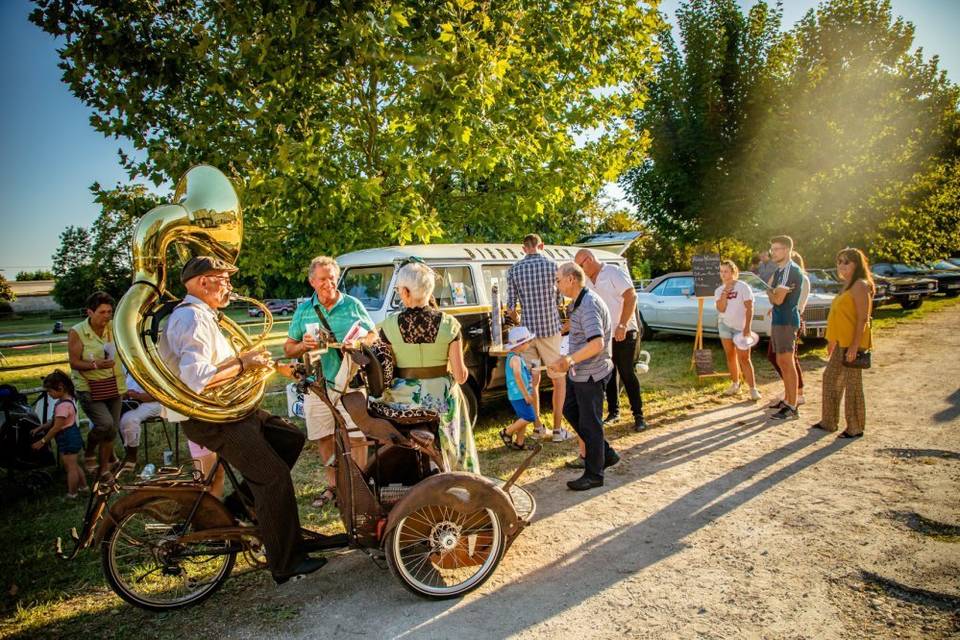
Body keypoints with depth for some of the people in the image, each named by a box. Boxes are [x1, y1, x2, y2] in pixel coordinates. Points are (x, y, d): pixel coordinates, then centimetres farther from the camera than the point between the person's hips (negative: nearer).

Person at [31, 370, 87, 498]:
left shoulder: (63, 405, -25)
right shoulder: (68, 400, 6)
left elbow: (56, 427, -21)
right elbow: (55, 421, 15)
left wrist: (42, 441, -12)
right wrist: (40, 428, 12)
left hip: (67, 439, -10)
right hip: (72, 436, 10)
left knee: (70, 467, 3)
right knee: (74, 465, 22)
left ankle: (71, 494, 14)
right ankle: (83, 486, 34)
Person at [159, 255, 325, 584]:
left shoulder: (201, 316, 15)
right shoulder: (192, 318, -19)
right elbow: (197, 379, -30)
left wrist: (246, 357, 7)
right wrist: (243, 364, -19)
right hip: (209, 419, -10)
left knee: (291, 438, 13)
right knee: (275, 477, -12)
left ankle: (239, 504, 18)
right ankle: (286, 563, -2)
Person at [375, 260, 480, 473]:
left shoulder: (390, 325, -10)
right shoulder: (448, 324, -8)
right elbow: (460, 375, -8)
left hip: (403, 399, 0)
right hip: (441, 397, 1)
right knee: (446, 453, 16)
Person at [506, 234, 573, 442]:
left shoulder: (514, 270, 3)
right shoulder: (552, 266, -4)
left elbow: (510, 308, 2)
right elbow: (560, 299, 4)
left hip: (527, 331, 3)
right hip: (550, 329, -3)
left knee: (533, 380, 13)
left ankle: (537, 425, 20)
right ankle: (557, 429, 8)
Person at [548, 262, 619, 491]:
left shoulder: (589, 305, -24)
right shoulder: (581, 302, 9)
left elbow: (597, 343, -35)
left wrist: (570, 360, -36)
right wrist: (569, 361, 22)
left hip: (590, 375, -10)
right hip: (579, 372, 10)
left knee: (589, 423, 2)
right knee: (571, 411, 20)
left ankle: (594, 475, 17)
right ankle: (606, 454, 30)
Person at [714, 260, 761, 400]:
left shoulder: (743, 287, -8)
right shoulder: (719, 290, 4)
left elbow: (749, 308, -12)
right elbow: (721, 309, -10)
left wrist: (747, 327, -18)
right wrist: (725, 292, -16)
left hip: (741, 327, -4)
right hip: (725, 325, 4)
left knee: (744, 358, -8)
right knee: (730, 355, 10)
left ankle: (753, 389, -6)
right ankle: (735, 384, 20)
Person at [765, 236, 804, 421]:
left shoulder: (792, 270, -14)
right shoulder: (778, 271, 16)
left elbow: (777, 299, -18)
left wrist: (770, 291, 0)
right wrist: (774, 291, -4)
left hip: (787, 321, -10)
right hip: (778, 320, 10)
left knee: (787, 363, -8)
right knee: (781, 362, 14)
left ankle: (792, 408, -5)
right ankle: (787, 400, 24)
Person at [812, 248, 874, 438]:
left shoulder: (860, 285, -13)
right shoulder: (847, 285, 16)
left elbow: (863, 318, -19)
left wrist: (855, 346, -23)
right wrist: (832, 340, 20)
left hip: (852, 343, -10)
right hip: (841, 343, 10)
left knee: (852, 384, -2)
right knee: (830, 378, 14)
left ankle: (855, 428, 8)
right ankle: (829, 421, 25)